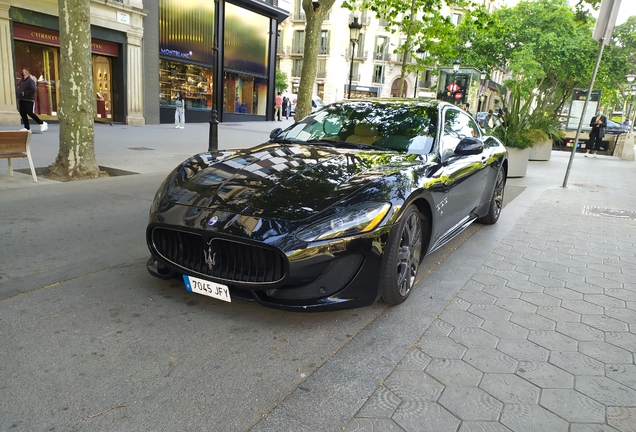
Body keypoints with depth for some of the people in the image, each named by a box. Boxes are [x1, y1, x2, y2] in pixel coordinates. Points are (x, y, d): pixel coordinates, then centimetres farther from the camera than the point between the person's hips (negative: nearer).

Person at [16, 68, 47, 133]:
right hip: (21, 100, 9)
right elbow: (19, 89, 27)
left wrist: (24, 93, -17)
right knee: (22, 113, 5)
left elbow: (33, 90, -23)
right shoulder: (21, 80, 15)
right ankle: (27, 128, 9)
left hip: (28, 100, -9)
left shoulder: (30, 81, -11)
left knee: (30, 113, -12)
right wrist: (19, 95, 10)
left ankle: (42, 123, 2)